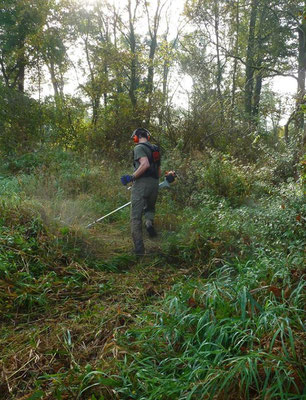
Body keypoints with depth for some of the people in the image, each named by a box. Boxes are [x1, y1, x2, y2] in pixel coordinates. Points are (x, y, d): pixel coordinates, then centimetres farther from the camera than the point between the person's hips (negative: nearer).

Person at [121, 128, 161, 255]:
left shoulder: (139, 148, -5)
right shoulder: (155, 149, 18)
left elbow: (145, 164, -22)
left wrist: (132, 177, -17)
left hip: (141, 184, -7)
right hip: (154, 185, 7)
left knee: (135, 217, 0)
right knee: (150, 208, 29)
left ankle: (139, 249, -4)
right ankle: (149, 221, -6)